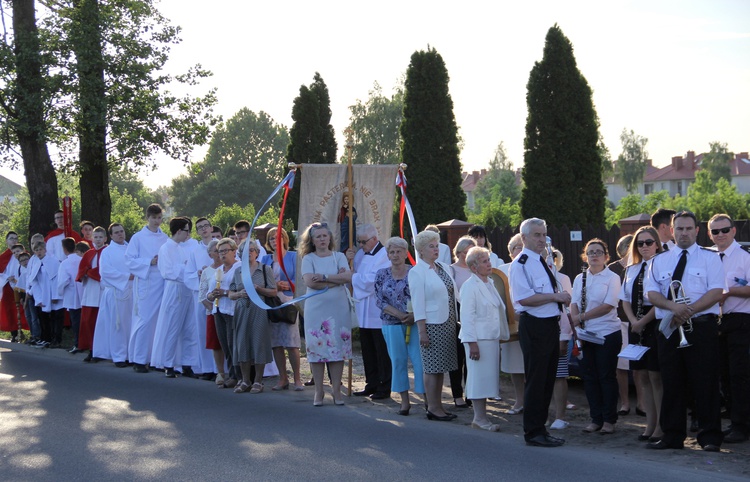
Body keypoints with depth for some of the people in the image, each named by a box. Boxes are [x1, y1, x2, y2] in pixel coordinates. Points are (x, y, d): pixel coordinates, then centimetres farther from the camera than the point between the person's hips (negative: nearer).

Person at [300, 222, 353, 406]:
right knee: (316, 348, -1)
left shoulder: (339, 256, 8)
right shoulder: (308, 258, 4)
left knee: (338, 347, 1)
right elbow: (310, 282, -12)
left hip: (338, 308, 1)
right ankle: (318, 391, 8)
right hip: (316, 308, -1)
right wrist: (336, 280, -8)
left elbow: (348, 277, -8)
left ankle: (336, 390, 9)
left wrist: (324, 277, -13)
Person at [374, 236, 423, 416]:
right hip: (392, 324, 2)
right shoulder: (382, 274, 6)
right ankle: (404, 401, 14)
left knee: (419, 359, -7)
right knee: (398, 361, 6)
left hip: (415, 322, -2)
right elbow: (380, 300, 1)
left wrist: (414, 315, -17)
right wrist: (400, 315, -11)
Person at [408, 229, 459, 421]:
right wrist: (422, 331, -15)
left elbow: (453, 294, 16)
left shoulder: (444, 268, 13)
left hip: (448, 324, 7)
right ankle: (433, 408, 4)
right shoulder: (417, 272, -8)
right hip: (432, 325, -7)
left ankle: (438, 406, 18)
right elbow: (418, 303, -12)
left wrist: (455, 322, 11)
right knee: (432, 368, -3)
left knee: (441, 367, 11)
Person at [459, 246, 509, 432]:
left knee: (487, 379, 10)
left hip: (492, 338, 8)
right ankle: (480, 418, 1)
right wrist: (472, 343, -20)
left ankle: (481, 417, 16)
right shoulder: (470, 286, -11)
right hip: (478, 339, -8)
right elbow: (467, 317, -15)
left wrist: (501, 335, 18)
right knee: (479, 378, -5)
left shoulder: (490, 284, 16)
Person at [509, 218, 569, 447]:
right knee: (536, 381, -4)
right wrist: (556, 296, -19)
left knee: (548, 379, 14)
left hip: (551, 325, 9)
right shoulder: (520, 264, -12)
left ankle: (540, 427, 23)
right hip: (534, 326, -9)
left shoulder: (543, 263, 17)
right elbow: (524, 298, -24)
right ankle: (533, 432, 5)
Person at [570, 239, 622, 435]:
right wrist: (576, 322, -13)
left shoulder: (612, 278, -4)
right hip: (586, 334, 5)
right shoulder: (579, 279, 11)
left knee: (607, 376, 0)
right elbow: (574, 304, 6)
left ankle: (609, 420, 8)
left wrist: (581, 317, -16)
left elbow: (608, 306, -14)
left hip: (608, 333, -5)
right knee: (590, 377, 7)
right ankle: (595, 419, 16)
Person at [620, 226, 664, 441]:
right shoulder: (632, 270, 15)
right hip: (637, 327, 7)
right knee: (642, 376, 8)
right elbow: (625, 299, 13)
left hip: (656, 324, -7)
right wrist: (633, 321, -3)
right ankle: (650, 425, 16)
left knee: (656, 376, -6)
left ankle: (661, 427, 1)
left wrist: (643, 321, -12)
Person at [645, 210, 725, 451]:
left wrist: (688, 311, -16)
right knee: (671, 383, 5)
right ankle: (672, 436, 12)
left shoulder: (709, 258, 6)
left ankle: (710, 437, 3)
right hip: (669, 328, 3)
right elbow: (652, 293, 5)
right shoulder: (659, 261, 15)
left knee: (705, 383, -4)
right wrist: (673, 306, -14)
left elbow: (717, 292, -5)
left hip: (701, 326, -3)